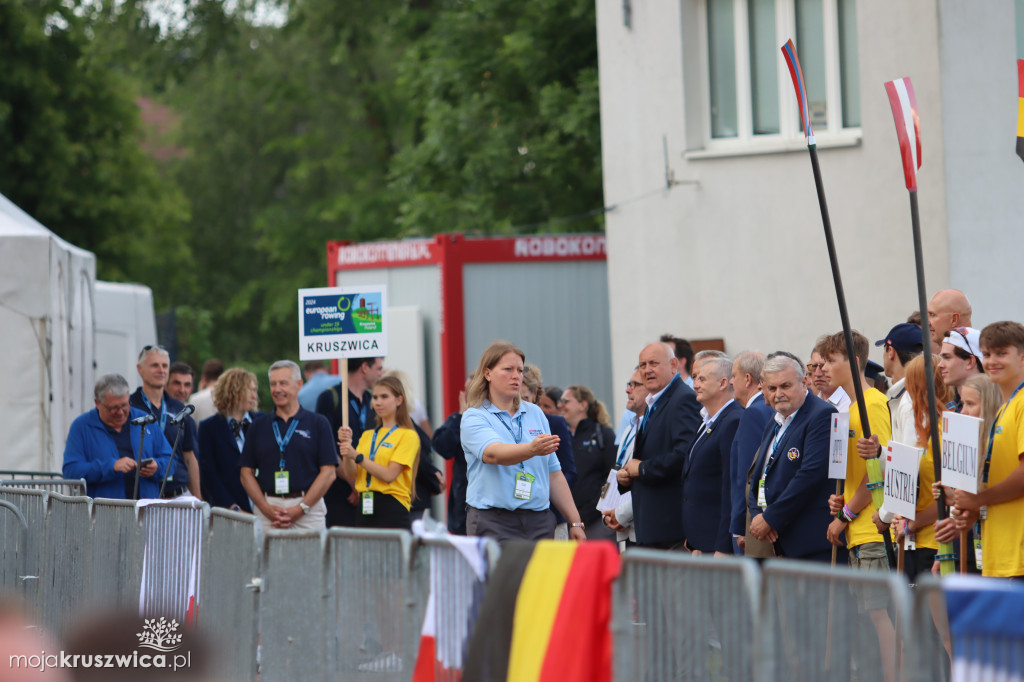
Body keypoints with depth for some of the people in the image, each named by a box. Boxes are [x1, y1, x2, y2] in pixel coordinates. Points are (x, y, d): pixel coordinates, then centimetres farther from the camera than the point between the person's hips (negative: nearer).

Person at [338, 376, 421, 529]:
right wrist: (346, 445, -7)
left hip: (392, 510, -5)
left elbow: (389, 475, -12)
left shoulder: (408, 435, 0)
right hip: (366, 508, 5)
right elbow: (351, 475, 7)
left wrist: (357, 456, -18)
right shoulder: (367, 435, 17)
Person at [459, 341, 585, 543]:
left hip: (539, 521, 4)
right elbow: (492, 453, -23)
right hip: (493, 522, -4)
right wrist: (532, 449, -41)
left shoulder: (535, 414, 15)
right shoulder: (474, 418, -1)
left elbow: (554, 474, 18)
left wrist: (575, 523, 13)